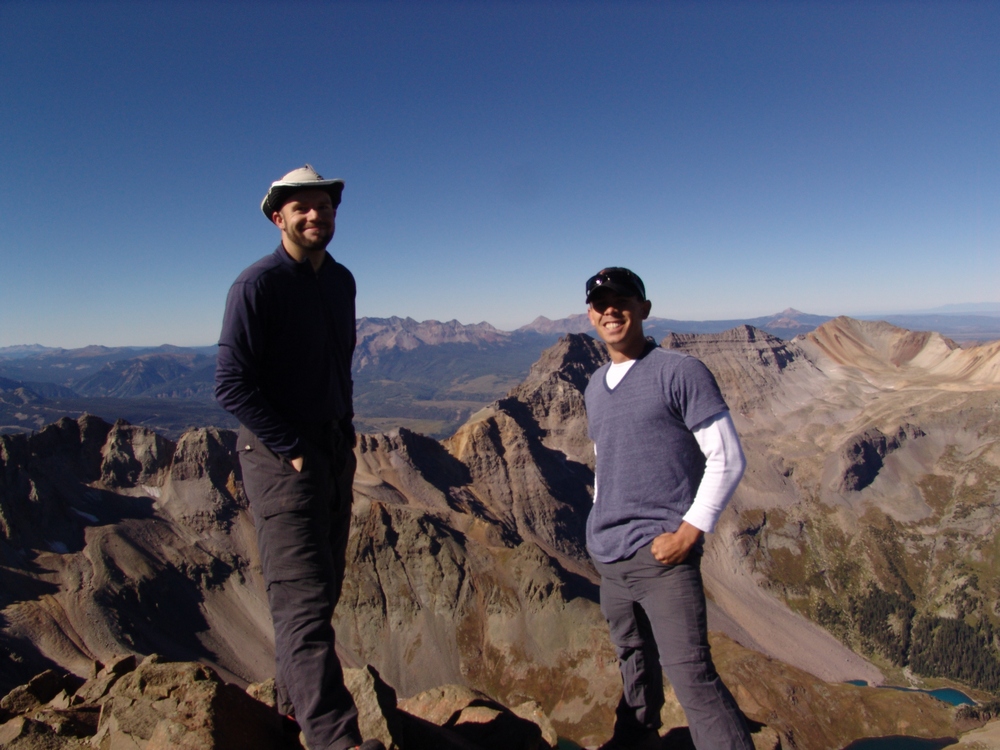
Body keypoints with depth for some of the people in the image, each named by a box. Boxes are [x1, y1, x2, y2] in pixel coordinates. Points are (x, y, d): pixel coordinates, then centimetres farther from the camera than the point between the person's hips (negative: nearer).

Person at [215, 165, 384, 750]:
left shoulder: (342, 281, 11)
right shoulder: (258, 285, -12)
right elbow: (232, 385, -16)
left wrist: (346, 434, 11)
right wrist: (294, 451, -16)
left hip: (336, 448, 8)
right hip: (281, 454, -8)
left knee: (323, 586, 16)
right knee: (304, 597, -10)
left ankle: (296, 698, 34)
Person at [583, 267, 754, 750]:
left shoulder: (680, 373, -8)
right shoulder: (595, 388, 13)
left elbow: (727, 459, -10)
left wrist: (689, 532, -15)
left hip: (661, 552, -6)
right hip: (608, 556, 6)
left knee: (690, 674, -11)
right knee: (634, 662, 20)